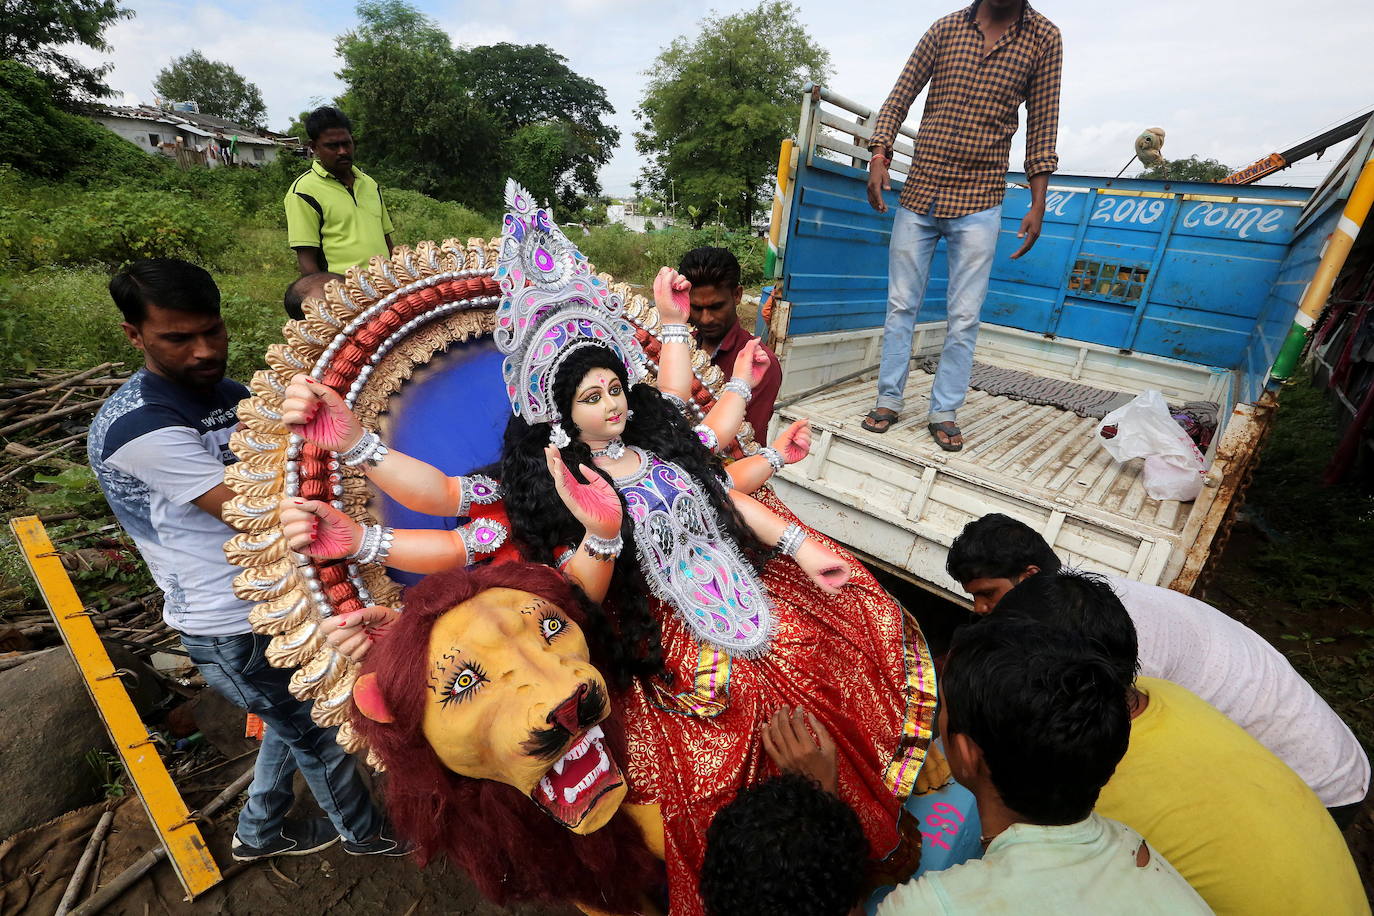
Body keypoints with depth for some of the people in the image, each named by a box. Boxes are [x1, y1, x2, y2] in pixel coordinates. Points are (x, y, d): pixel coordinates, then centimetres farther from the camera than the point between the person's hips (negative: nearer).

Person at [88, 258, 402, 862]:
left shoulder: (228, 394, 3)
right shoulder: (138, 427, -24)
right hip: (234, 629, -8)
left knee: (293, 721, 27)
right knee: (316, 732, 14)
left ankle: (259, 833, 51)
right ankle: (366, 832, 40)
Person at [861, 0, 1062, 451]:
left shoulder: (1044, 39, 5)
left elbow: (1041, 128, 5)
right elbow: (898, 100, 7)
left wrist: (1038, 204, -1)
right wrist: (879, 157, -9)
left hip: (978, 204, -1)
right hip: (918, 194, 1)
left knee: (964, 316, -1)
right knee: (901, 305, 3)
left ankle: (945, 413, 9)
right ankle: (889, 400, 14)